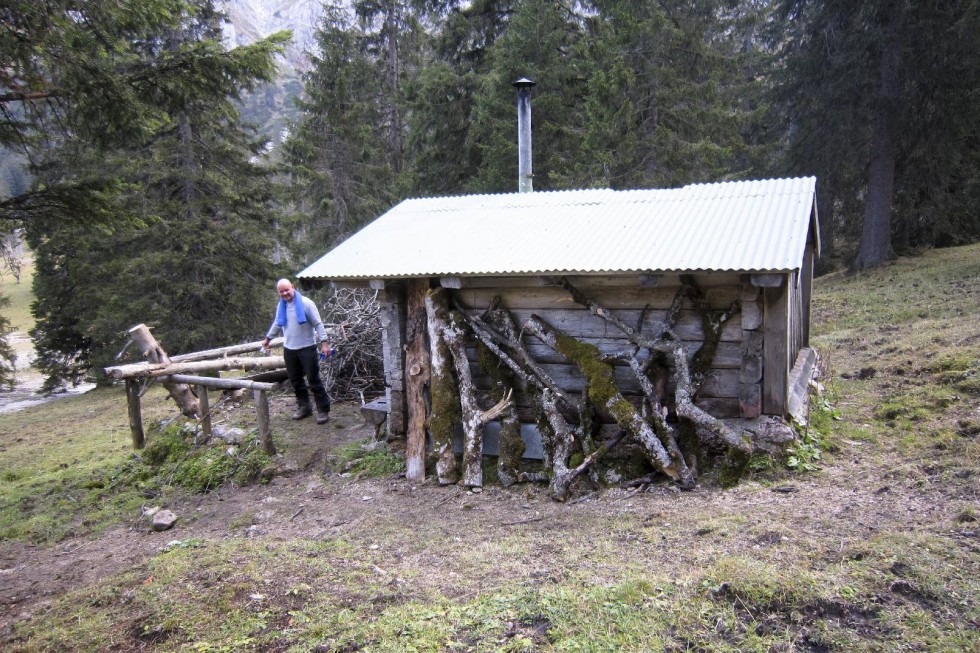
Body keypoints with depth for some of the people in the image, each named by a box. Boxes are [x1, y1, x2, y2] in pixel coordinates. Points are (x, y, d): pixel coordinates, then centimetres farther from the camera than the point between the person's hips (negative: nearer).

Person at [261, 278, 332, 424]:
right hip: (289, 349, 6)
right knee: (296, 380, 11)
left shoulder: (306, 303, -11)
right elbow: (277, 324, 24)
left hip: (307, 348, -6)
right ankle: (304, 407, 24)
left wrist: (324, 342, -18)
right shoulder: (281, 306, 7)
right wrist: (267, 338, 32)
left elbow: (318, 324, -11)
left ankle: (323, 410, 2)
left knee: (313, 380, -5)